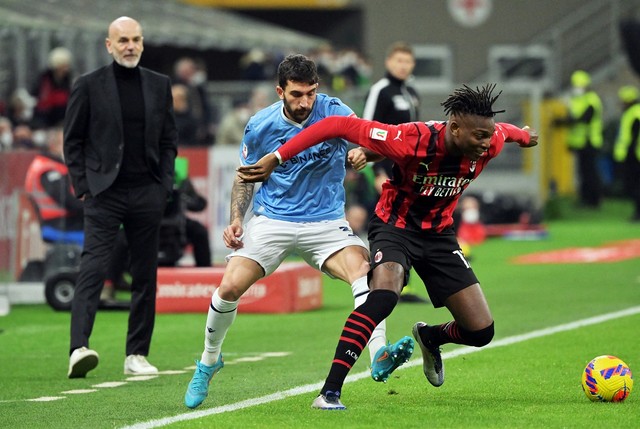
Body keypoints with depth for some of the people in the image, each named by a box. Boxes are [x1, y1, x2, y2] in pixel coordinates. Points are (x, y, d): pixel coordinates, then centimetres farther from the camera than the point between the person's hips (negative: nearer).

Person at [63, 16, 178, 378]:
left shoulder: (160, 85, 11)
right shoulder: (89, 86, 1)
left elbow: (169, 140, 15)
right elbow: (73, 141, 3)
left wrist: (165, 184, 4)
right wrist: (83, 186, -4)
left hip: (148, 195, 4)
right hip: (104, 194, -4)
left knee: (145, 276, 6)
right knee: (93, 269, -16)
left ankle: (137, 355, 12)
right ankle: (79, 349, -26)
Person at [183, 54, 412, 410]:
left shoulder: (334, 112, -9)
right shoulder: (260, 126, -4)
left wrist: (363, 152, -40)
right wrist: (237, 218, -5)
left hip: (325, 221, -1)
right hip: (272, 220, 1)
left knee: (363, 269, -29)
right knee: (230, 287, -13)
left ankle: (379, 358, -40)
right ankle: (209, 361, 14)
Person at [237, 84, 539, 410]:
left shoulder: (488, 144, -17)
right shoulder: (412, 140, -32)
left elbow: (503, 132, 9)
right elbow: (339, 126, -29)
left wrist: (523, 135, 33)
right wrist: (277, 158, -31)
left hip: (438, 233, 5)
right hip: (395, 225, -5)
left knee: (481, 332, -1)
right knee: (383, 295, -37)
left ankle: (430, 337, 36)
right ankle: (330, 391, -32)